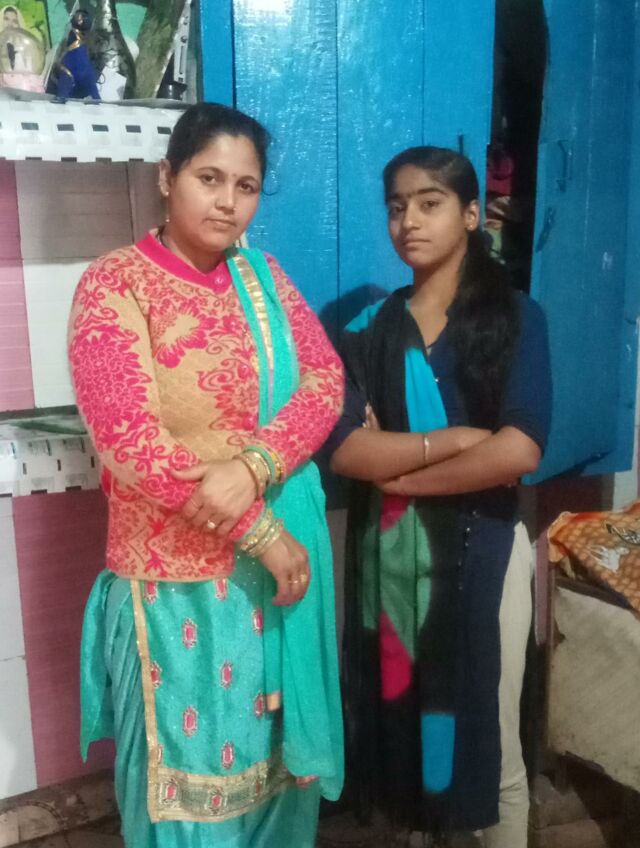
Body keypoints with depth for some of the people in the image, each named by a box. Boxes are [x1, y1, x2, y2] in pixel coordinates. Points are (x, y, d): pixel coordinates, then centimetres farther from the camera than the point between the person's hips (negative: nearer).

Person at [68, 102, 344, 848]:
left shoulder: (262, 277, 6)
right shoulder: (114, 283, -11)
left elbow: (325, 381, -4)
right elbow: (130, 441, -19)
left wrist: (252, 467, -23)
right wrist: (261, 531, -17)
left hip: (279, 561, 5)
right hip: (178, 577, -5)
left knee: (272, 753, 21)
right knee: (190, 767, 12)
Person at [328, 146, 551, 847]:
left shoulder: (515, 317, -4)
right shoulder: (369, 327, 2)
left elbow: (519, 452, -18)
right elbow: (343, 451, -10)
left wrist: (399, 469, -11)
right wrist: (458, 438, -16)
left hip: (481, 550, -2)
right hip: (388, 552, 3)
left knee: (487, 736, 10)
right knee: (405, 721, 15)